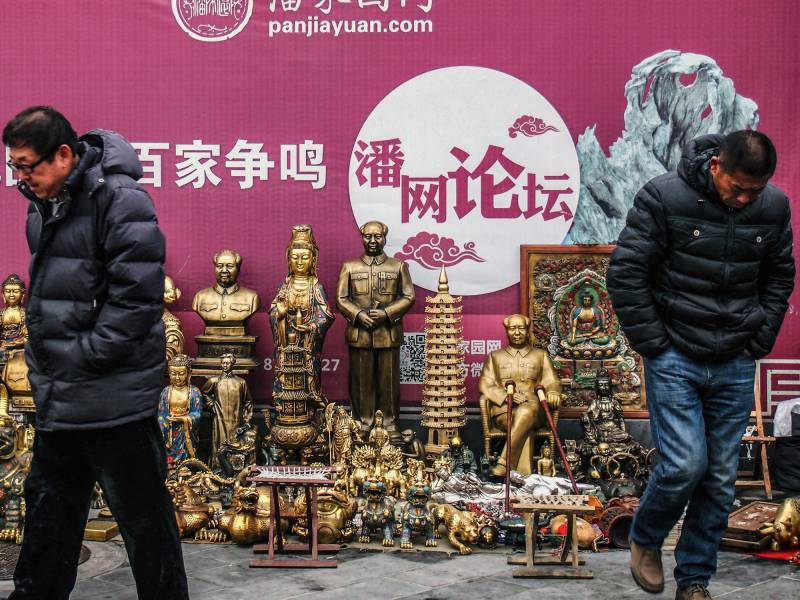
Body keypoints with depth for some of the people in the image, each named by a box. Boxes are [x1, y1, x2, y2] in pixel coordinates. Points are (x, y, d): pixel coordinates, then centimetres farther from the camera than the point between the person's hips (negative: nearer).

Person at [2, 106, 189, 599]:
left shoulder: (120, 200, -16)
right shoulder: (44, 206, 11)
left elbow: (137, 295, -22)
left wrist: (84, 357, -18)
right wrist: (44, 359, 11)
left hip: (113, 396, -9)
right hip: (59, 396, 9)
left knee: (142, 513, 3)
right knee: (49, 506, 20)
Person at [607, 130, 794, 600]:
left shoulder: (774, 207, 1)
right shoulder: (664, 197, -12)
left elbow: (779, 277, 15)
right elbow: (627, 273, -9)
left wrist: (759, 342, 6)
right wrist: (653, 345, -9)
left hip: (736, 367, 4)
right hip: (675, 361, -4)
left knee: (721, 477, 6)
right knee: (685, 464, -11)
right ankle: (645, 541, 19)